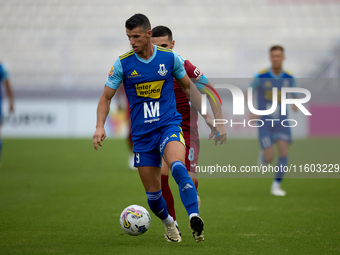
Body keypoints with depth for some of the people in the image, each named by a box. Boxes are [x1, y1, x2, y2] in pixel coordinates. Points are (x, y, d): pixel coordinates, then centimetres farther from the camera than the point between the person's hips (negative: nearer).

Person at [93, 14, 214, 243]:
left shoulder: (170, 58, -2)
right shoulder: (122, 64, -3)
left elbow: (188, 87, 14)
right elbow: (106, 97, 5)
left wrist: (206, 115, 14)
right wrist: (100, 127, -9)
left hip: (169, 124, -2)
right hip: (141, 133, 2)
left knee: (178, 167, -33)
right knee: (153, 193, 4)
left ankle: (194, 218, -42)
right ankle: (169, 224, 33)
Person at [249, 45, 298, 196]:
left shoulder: (289, 78, -3)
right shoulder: (261, 76, -11)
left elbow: (296, 96, 9)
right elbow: (248, 93, 1)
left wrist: (296, 104, -16)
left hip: (281, 122, 2)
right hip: (264, 121, -2)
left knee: (283, 151, -17)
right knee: (269, 158, -10)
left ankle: (276, 185, -3)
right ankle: (263, 155, 30)